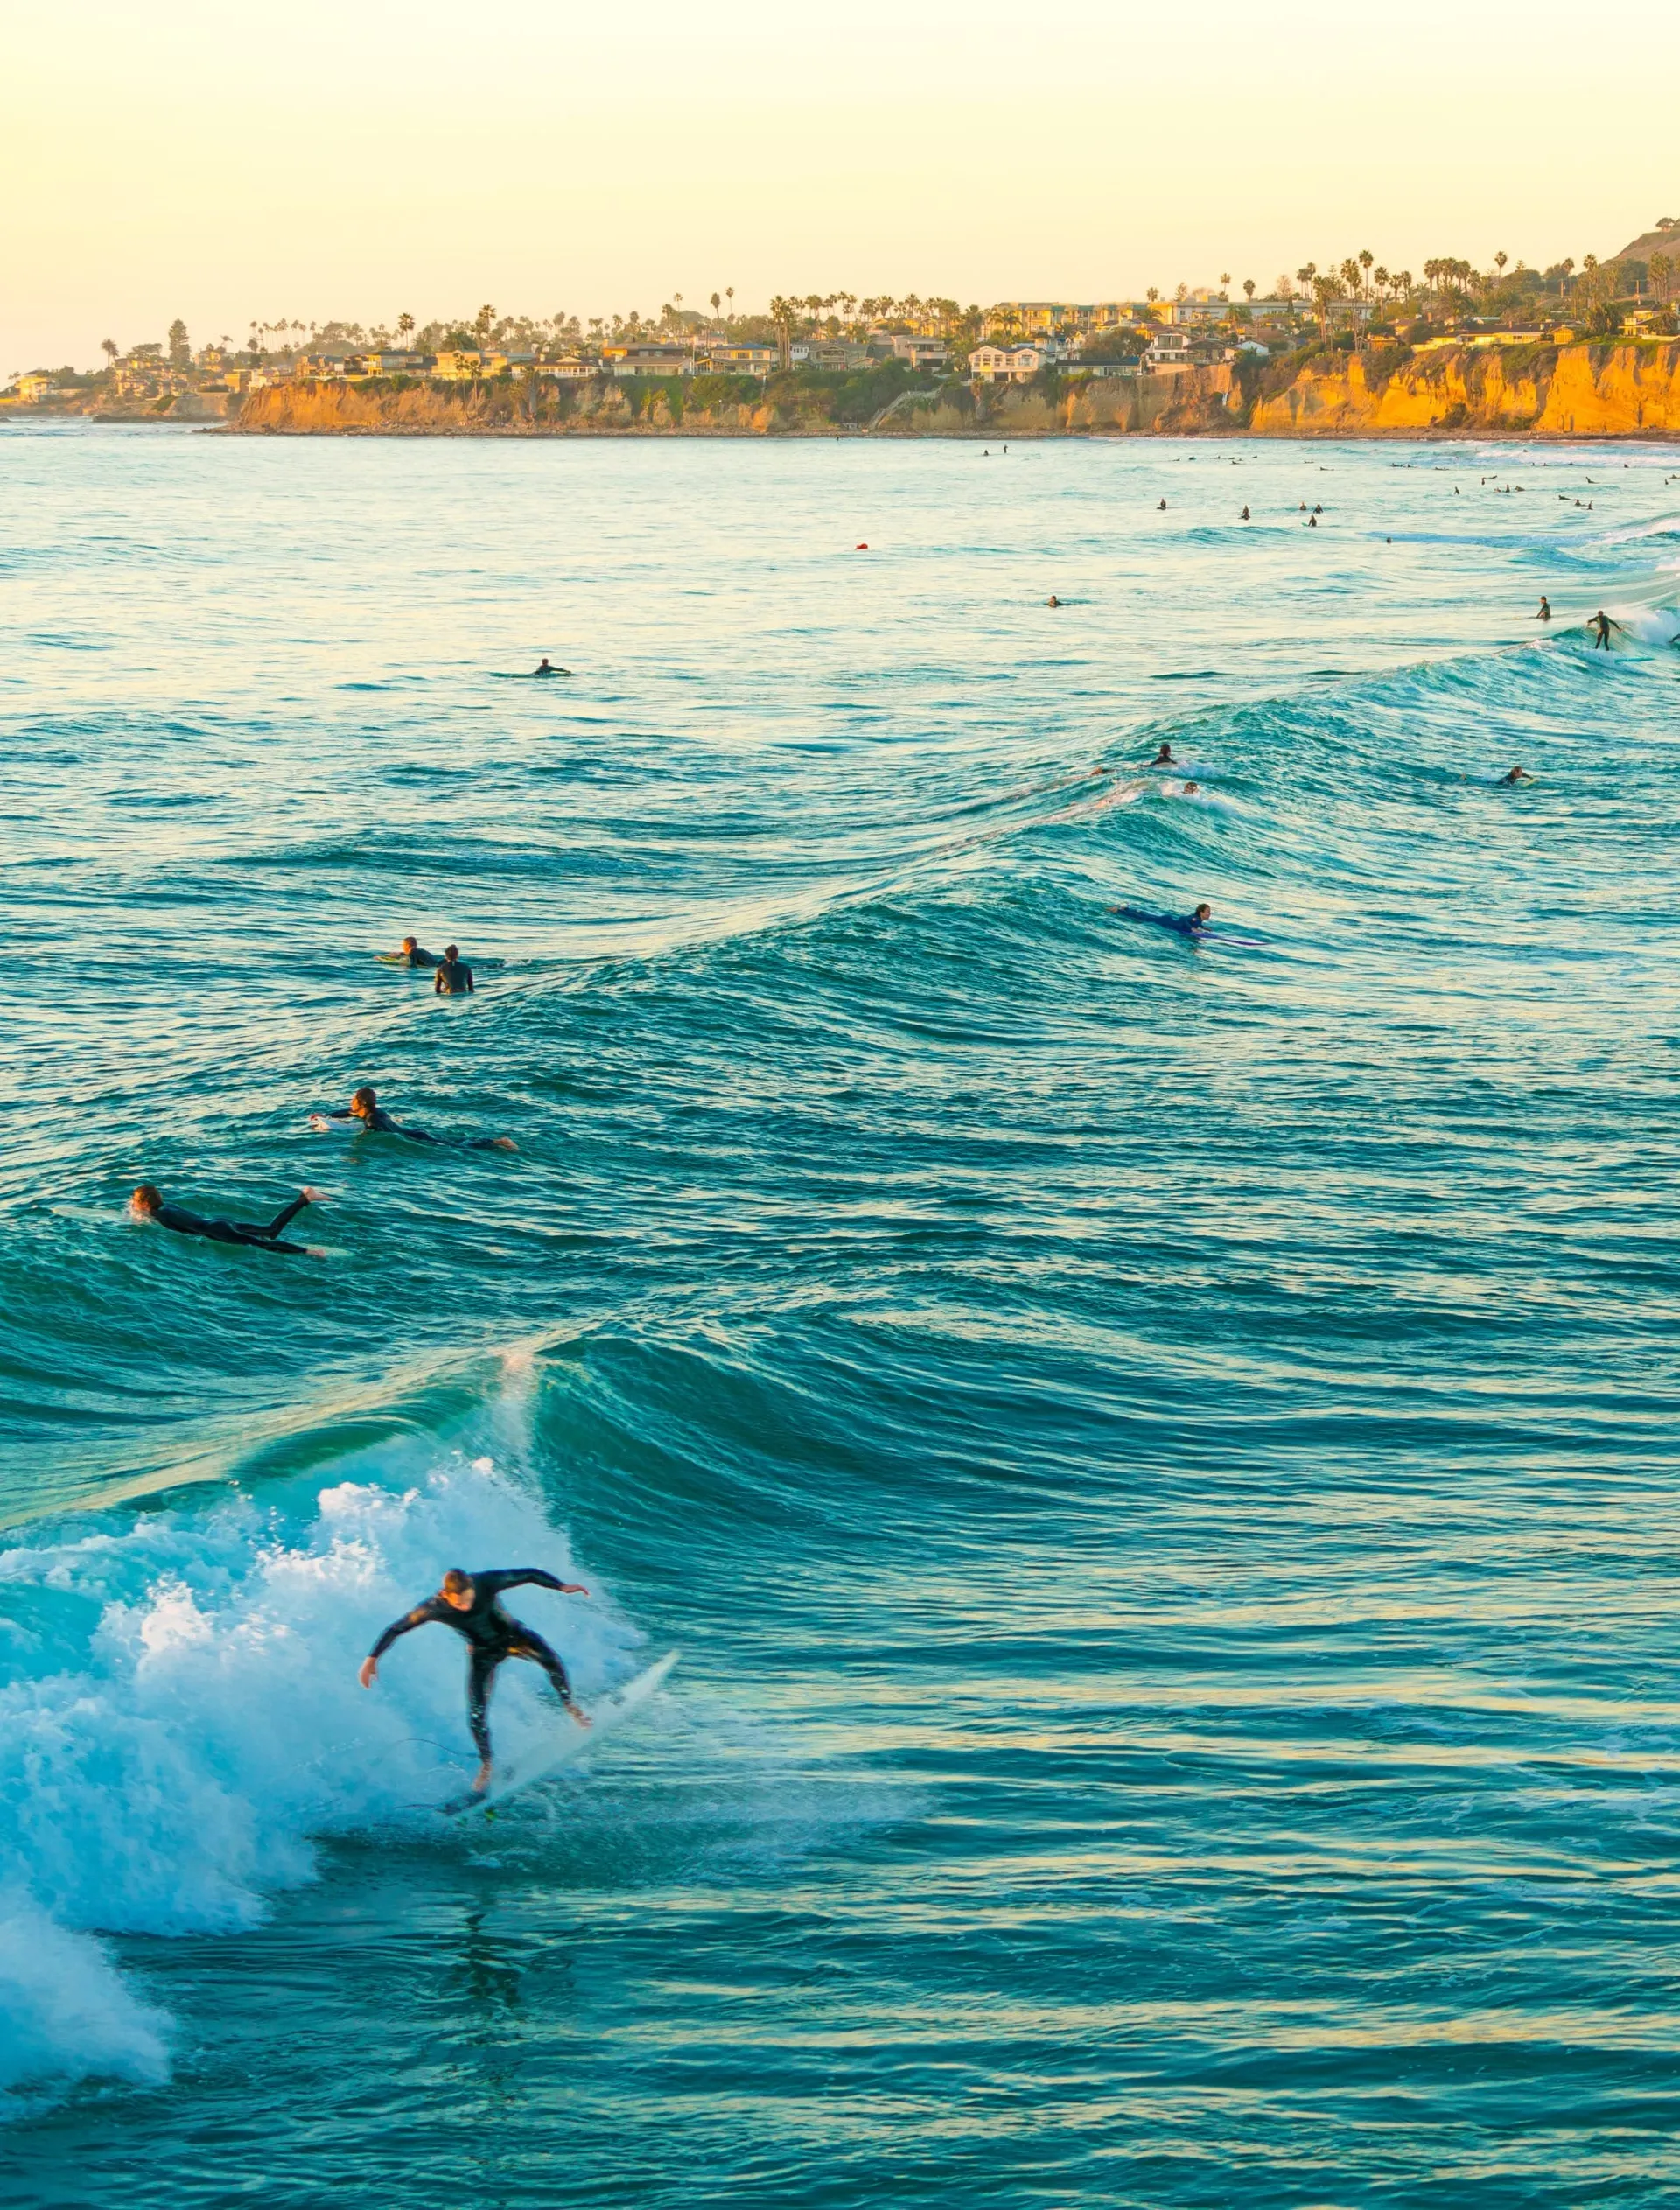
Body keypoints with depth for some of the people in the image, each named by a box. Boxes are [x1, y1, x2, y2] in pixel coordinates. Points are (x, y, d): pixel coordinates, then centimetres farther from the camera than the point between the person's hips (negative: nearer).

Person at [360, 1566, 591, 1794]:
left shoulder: (487, 1583, -31)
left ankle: (570, 1706, -1)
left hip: (512, 1635, 0)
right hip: (482, 1653, 0)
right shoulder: (433, 1609, -28)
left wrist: (562, 1587, -25)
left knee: (550, 1659, -28)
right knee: (476, 1715, -9)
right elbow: (395, 1629, -17)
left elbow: (530, 1574, -20)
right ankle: (487, 1764, 17)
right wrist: (371, 1659, -17)